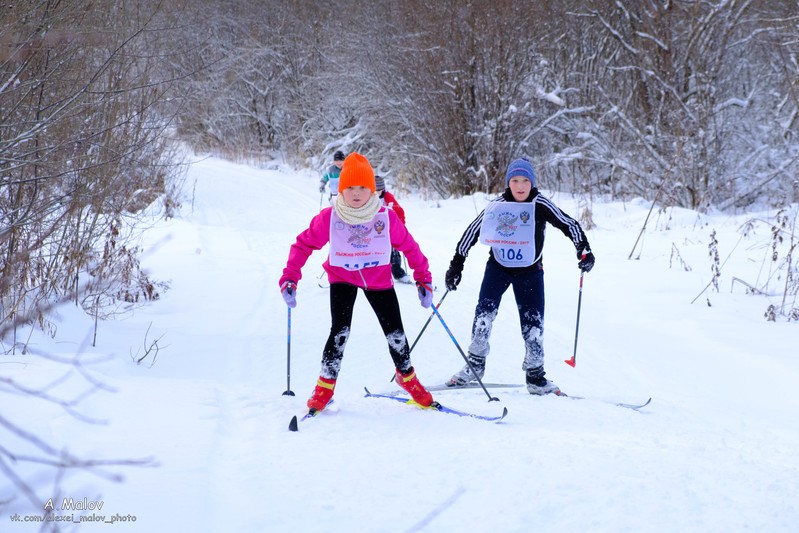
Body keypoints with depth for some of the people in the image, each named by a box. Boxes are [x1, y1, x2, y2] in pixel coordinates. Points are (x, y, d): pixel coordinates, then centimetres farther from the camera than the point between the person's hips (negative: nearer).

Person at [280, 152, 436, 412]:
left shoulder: (386, 217, -17)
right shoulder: (329, 217, -18)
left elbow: (409, 246, -5)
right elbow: (304, 244, -8)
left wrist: (423, 279, -1)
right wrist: (290, 278, -14)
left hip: (379, 280, 1)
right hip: (342, 277, -1)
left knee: (395, 331, 5)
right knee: (339, 331, -17)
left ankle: (407, 376, 31)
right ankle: (325, 387, -4)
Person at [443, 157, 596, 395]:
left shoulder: (540, 205, -9)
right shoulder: (497, 206, -4)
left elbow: (569, 224, -7)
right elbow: (472, 231, 3)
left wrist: (584, 250, -19)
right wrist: (456, 264, 2)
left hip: (530, 272, -1)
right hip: (498, 268, 1)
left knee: (533, 324, -2)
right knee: (484, 313, -14)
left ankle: (535, 377, 10)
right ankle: (475, 365, 0)